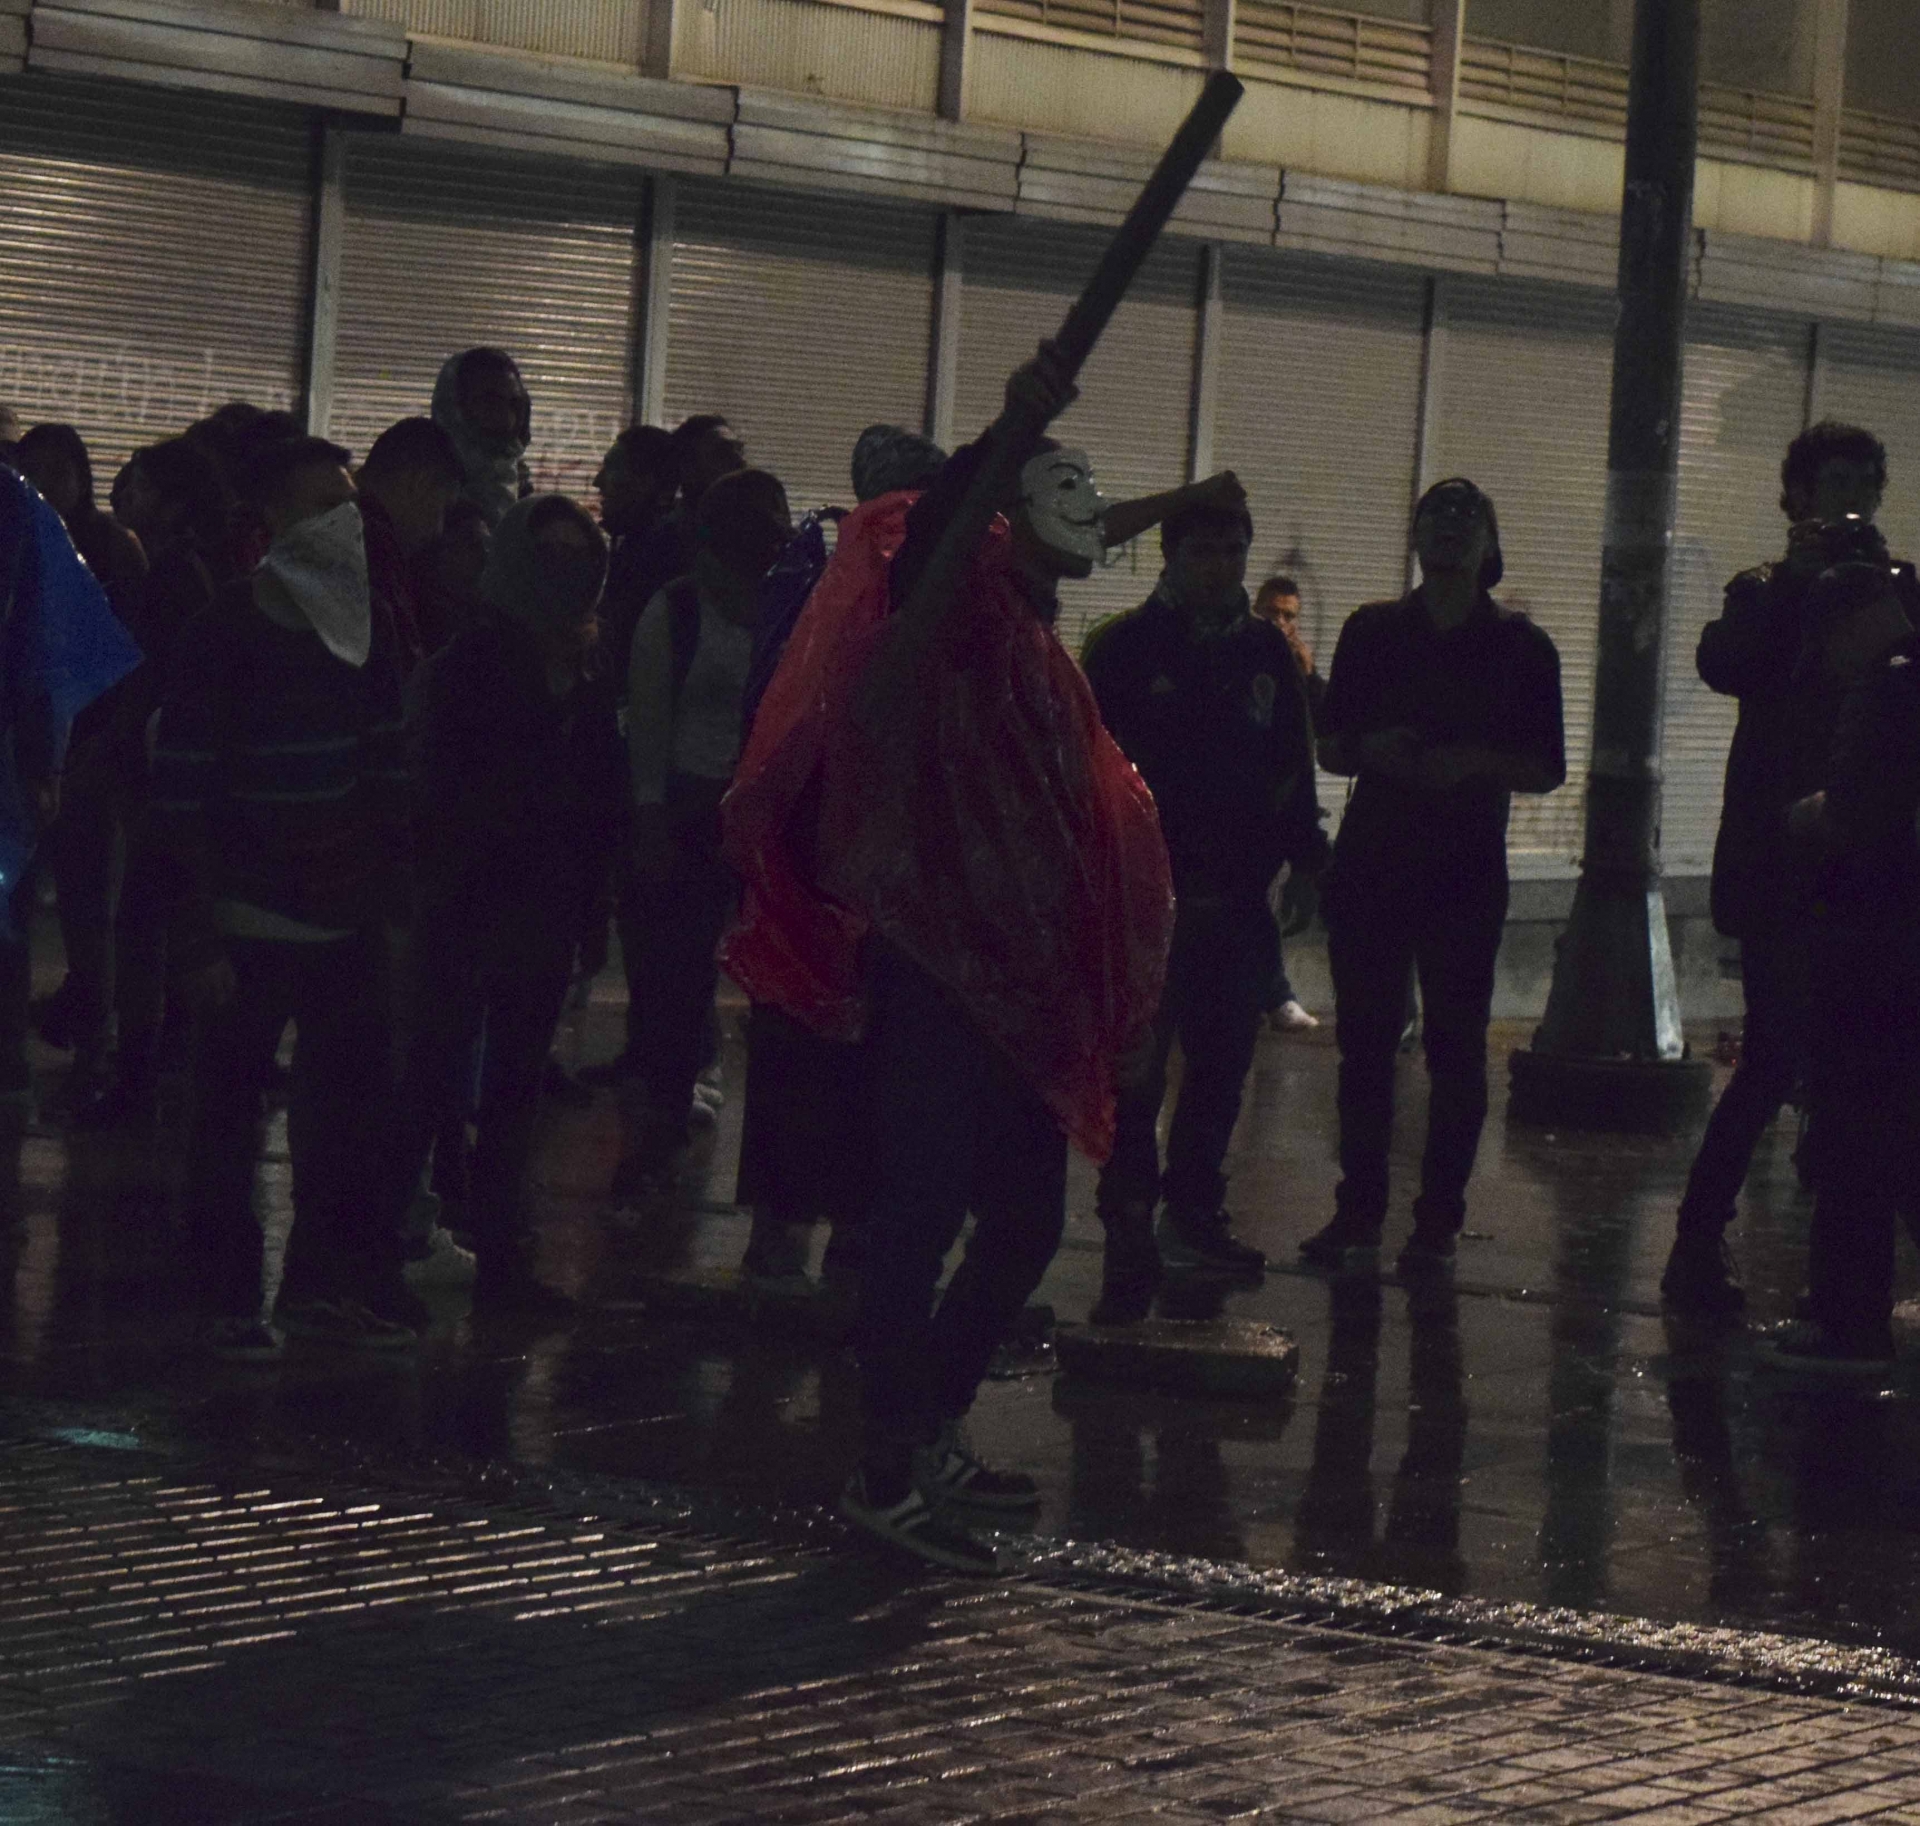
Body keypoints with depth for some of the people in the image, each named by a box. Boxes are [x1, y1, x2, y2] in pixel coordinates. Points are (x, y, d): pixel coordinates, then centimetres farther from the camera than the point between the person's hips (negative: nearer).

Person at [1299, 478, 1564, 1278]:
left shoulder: (1519, 646, 5)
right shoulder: (1373, 631, 10)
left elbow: (1548, 769, 4)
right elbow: (1329, 747, 12)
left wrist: (1477, 763, -14)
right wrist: (1371, 749, -10)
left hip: (1466, 870, -2)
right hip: (1372, 860, 2)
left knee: (1455, 1046, -2)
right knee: (1364, 1039, 1)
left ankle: (1438, 1221, 1)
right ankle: (1359, 1209, 7)